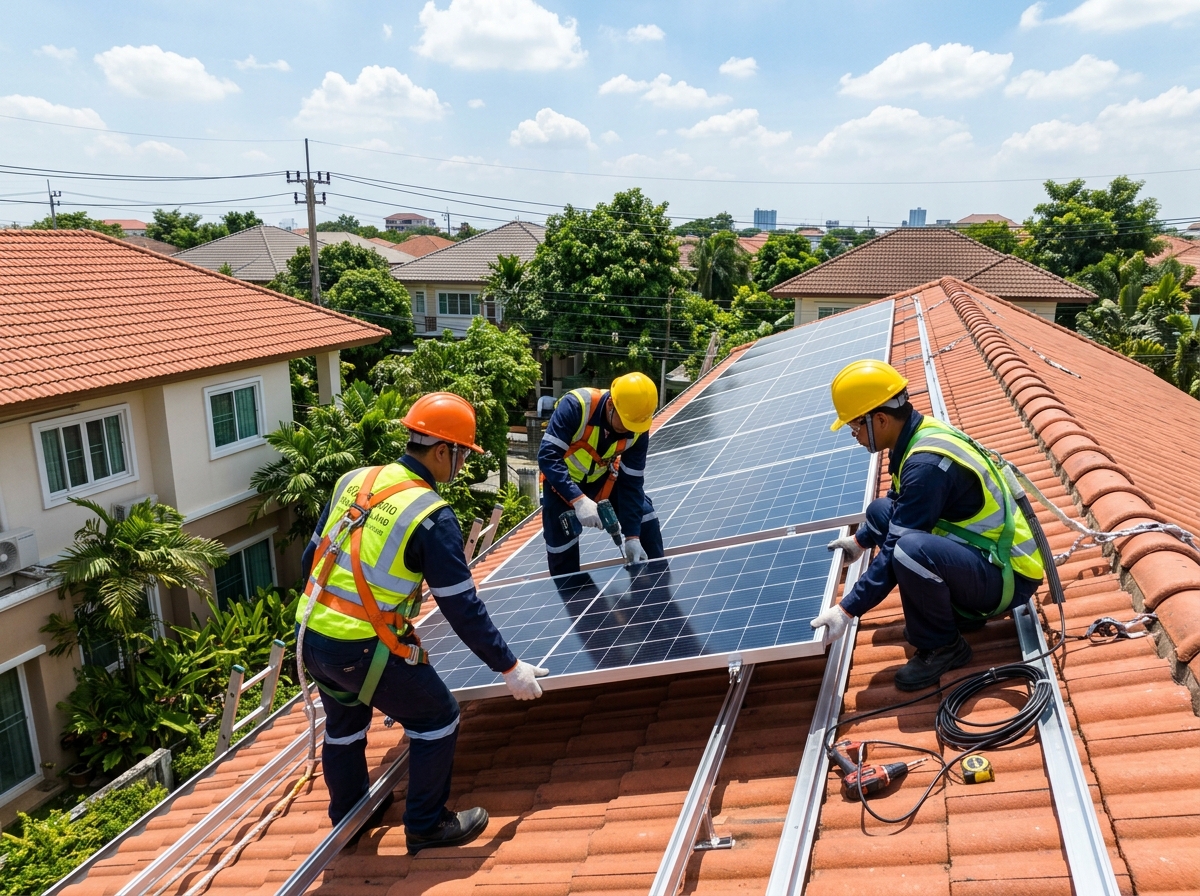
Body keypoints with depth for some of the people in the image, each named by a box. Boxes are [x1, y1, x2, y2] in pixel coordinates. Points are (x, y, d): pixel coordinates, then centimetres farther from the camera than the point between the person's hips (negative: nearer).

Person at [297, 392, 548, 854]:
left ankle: (349, 816, 50)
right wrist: (509, 667, -5)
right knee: (437, 719, 14)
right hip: (363, 651, -8)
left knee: (344, 724, 29)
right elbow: (462, 608, -15)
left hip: (312, 637, 8)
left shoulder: (353, 481, 3)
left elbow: (312, 556, 13)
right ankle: (426, 825, 27)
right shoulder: (431, 516, -17)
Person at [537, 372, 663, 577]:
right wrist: (578, 499, -49)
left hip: (602, 476, 4)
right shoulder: (575, 406, -35)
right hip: (563, 479, -3)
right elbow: (547, 456, -38)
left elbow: (631, 482, -17)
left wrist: (632, 536, -24)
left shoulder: (638, 431, -22)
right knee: (561, 547, -3)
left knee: (644, 515, -5)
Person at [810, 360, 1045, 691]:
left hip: (1008, 576, -10)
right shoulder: (921, 434, 1)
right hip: (981, 552, 10)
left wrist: (847, 609, -21)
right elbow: (901, 506, 22)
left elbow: (898, 552, -26)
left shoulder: (926, 464, -27)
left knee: (911, 548, -37)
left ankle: (942, 646, -7)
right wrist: (860, 540, 27)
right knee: (881, 511, 13)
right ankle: (958, 610, 13)